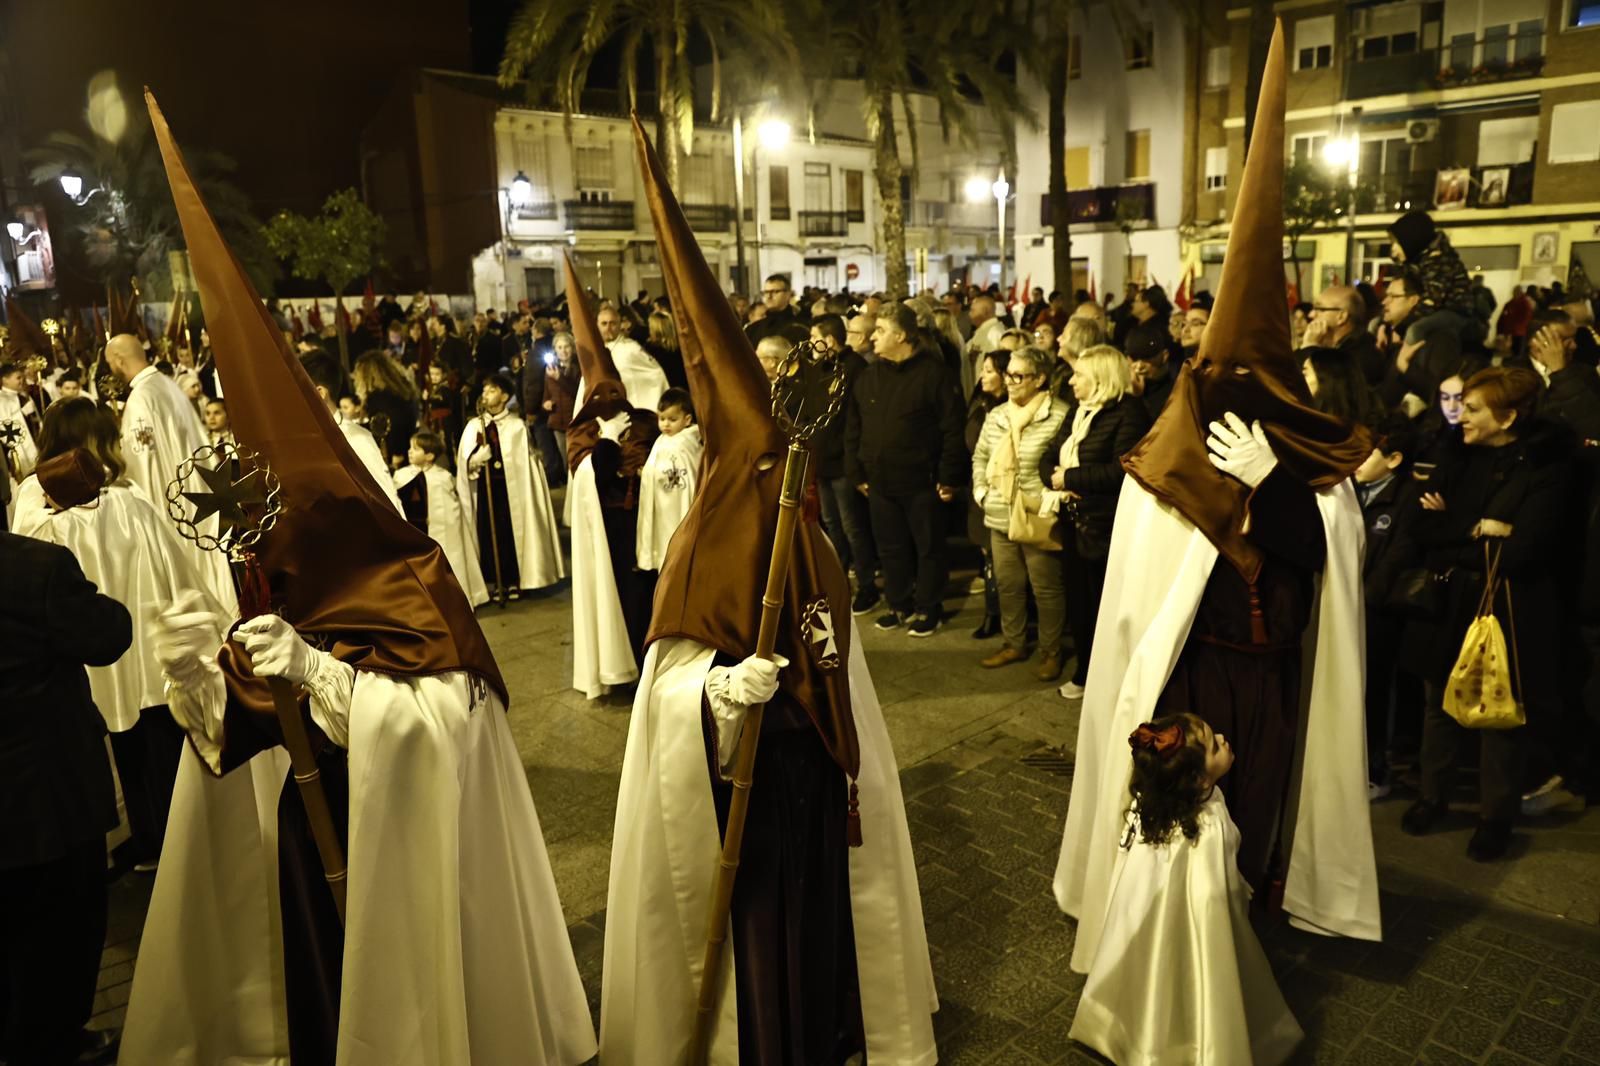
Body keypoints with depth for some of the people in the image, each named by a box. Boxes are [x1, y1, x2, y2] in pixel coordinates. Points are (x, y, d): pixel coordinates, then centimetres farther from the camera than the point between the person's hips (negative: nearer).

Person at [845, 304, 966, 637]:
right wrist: (856, 474, 7)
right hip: (879, 481, 5)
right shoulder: (868, 377, 8)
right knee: (890, 548, 14)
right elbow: (853, 430, 11)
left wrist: (949, 476, -12)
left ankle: (928, 609, 21)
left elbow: (952, 428, -10)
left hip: (921, 481, -5)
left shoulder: (932, 372, -9)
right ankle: (900, 605, 29)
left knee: (928, 547, 8)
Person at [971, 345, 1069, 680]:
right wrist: (981, 491, 9)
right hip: (1000, 519, 6)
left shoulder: (1059, 416, -12)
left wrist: (1049, 500, -15)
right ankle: (1014, 644, 32)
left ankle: (1050, 652, 22)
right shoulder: (996, 415, 10)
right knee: (1007, 584, 16)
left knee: (1046, 589, 6)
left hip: (1038, 521, -6)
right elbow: (980, 457, 20)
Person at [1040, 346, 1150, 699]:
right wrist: (1055, 479, -10)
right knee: (1077, 601, 15)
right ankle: (1085, 671, 31)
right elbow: (1048, 457, 11)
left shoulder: (1127, 412, -12)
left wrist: (1070, 477, -16)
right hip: (1073, 522, 8)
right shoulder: (1078, 411, 14)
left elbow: (1120, 470, -23)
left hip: (1105, 527, -8)